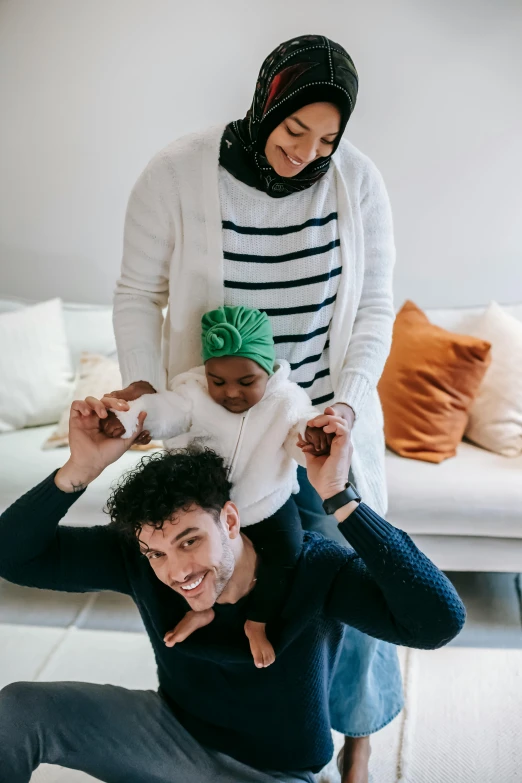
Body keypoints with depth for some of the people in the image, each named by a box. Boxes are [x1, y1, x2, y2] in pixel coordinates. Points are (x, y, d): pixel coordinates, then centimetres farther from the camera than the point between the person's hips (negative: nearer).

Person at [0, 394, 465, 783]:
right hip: (173, 732, 3)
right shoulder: (138, 560, -19)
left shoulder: (314, 569, -30)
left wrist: (339, 497, -47)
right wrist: (81, 469, -34)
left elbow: (440, 622, -43)